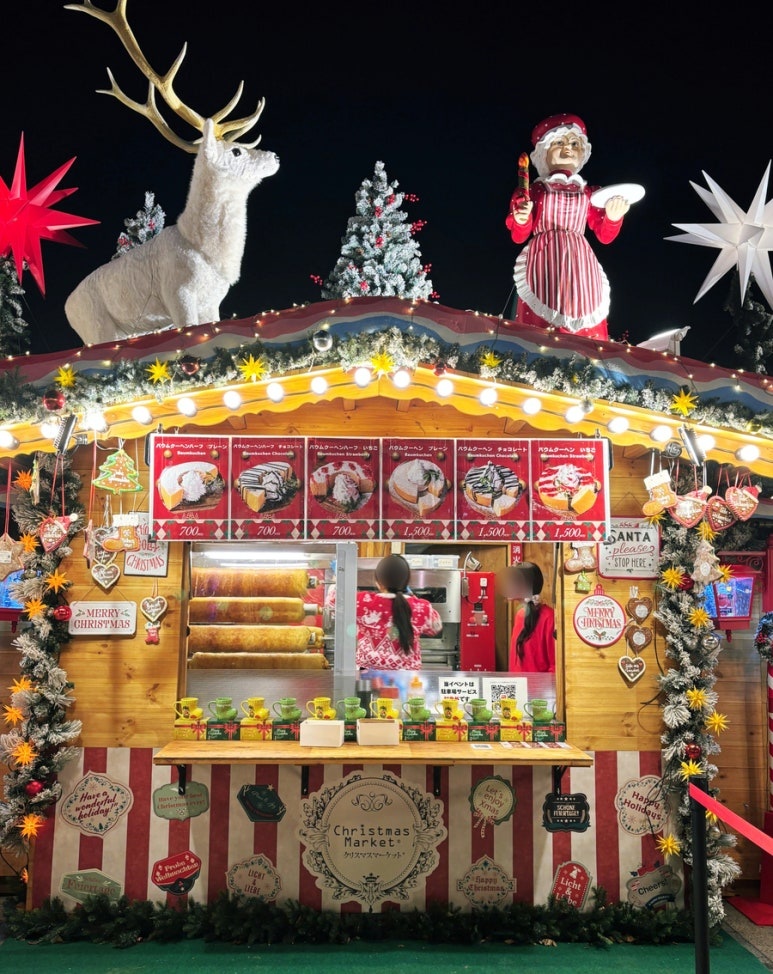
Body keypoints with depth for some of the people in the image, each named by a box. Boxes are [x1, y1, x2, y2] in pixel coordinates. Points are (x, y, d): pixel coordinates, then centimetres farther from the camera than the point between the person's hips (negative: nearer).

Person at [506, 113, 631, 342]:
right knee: (541, 325, -11)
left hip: (578, 265, 3)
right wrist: (521, 219, -17)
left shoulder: (588, 193, 16)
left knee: (583, 324, -5)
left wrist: (612, 218, -4)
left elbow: (604, 236, 13)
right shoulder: (536, 190, 7)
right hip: (544, 264, -3)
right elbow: (519, 236, 2)